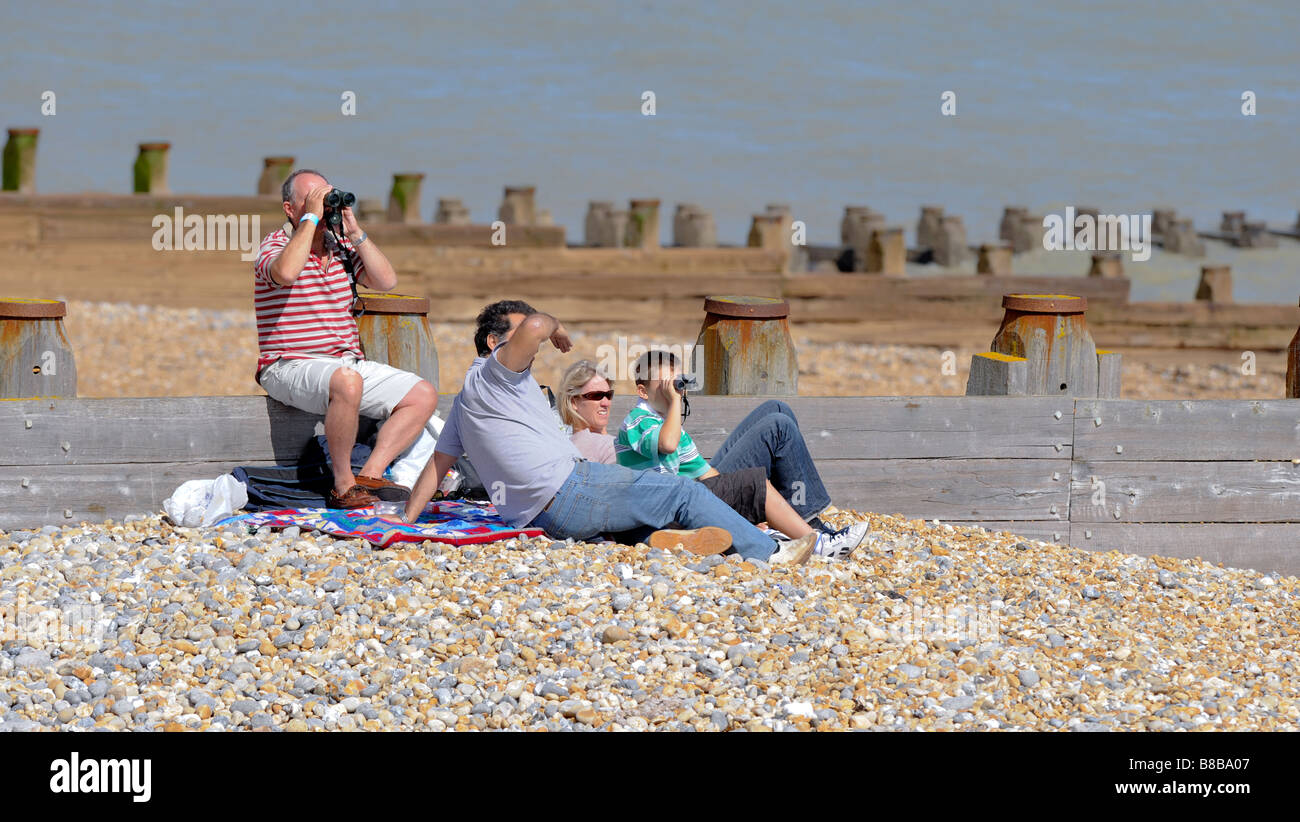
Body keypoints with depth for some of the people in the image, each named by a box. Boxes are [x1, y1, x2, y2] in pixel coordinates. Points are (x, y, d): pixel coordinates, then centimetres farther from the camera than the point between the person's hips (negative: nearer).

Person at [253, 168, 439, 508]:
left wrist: (355, 232, -3)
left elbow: (386, 281, 4)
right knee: (346, 381, -39)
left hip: (350, 362, 8)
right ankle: (343, 486, -26)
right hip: (291, 366, -8)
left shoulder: (341, 247, 15)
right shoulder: (276, 245, -4)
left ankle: (370, 476, -14)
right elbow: (286, 272, -29)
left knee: (424, 395, -6)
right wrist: (311, 217, -20)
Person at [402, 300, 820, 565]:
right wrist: (554, 327, 1)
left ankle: (666, 534, -14)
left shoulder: (465, 402, 25)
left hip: (541, 515, 10)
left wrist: (405, 524, 21)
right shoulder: (492, 374, -4)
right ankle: (769, 553, 6)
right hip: (569, 488, -10)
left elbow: (437, 463, 20)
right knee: (687, 493, -1)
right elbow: (535, 326, -22)